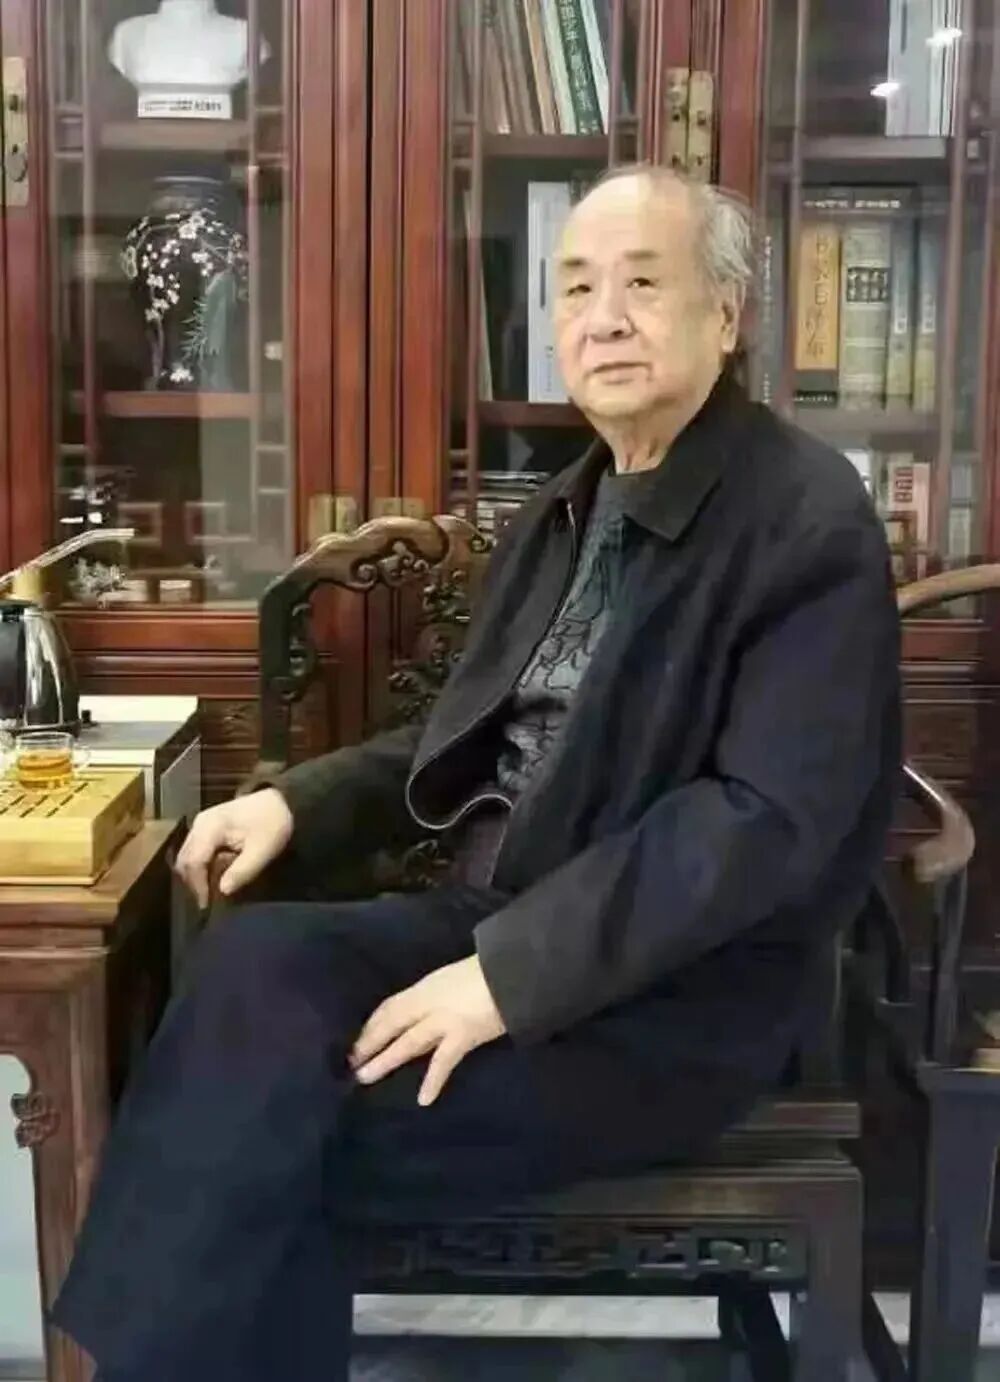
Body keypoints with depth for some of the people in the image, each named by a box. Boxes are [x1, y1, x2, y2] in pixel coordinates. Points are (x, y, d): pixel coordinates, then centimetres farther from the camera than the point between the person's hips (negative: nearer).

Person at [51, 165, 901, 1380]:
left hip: (680, 992, -7)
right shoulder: (571, 508, 13)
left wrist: (515, 972, -24)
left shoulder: (809, 522, -13)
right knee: (253, 967, -19)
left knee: (277, 1117, -21)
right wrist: (299, 802, 3)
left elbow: (772, 821, -21)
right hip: (503, 915, 7)